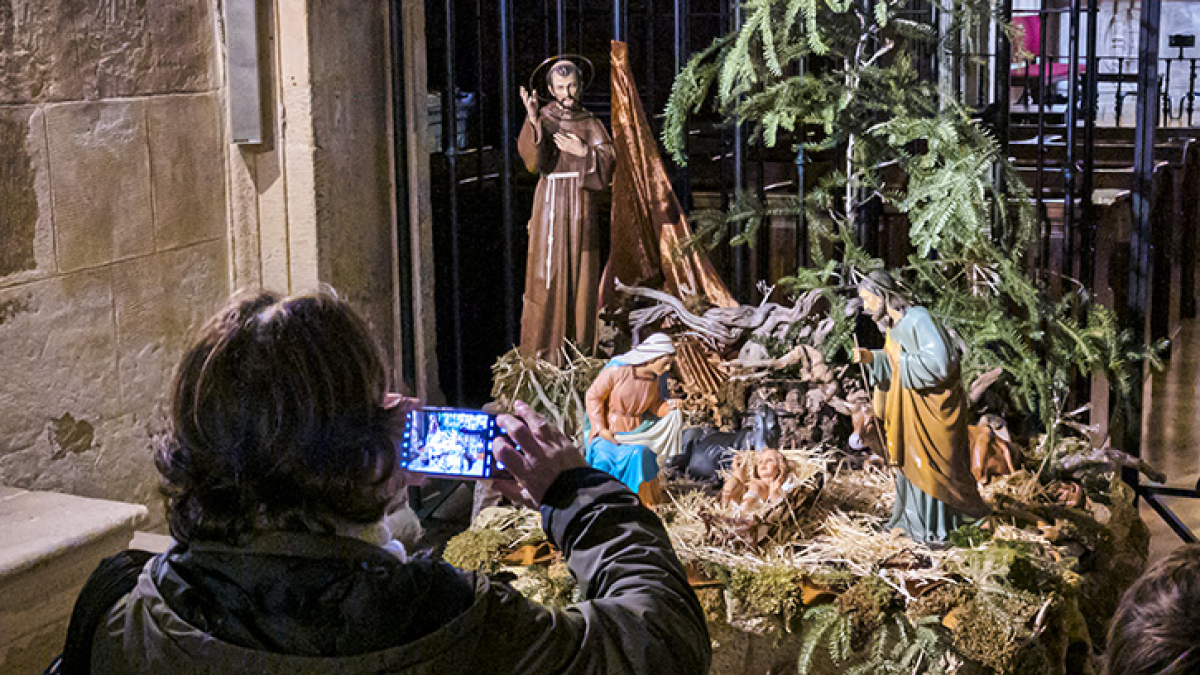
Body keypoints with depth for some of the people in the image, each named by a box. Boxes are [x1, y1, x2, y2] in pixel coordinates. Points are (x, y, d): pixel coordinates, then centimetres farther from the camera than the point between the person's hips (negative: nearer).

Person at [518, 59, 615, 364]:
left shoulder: (591, 124, 9)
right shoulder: (543, 120, -1)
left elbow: (608, 162, 0)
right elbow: (532, 159, -19)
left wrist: (584, 152, -16)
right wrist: (533, 121, -33)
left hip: (583, 205, 3)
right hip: (552, 202, -3)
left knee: (581, 272, 5)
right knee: (549, 270, -5)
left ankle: (579, 343, 14)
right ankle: (544, 344, 1)